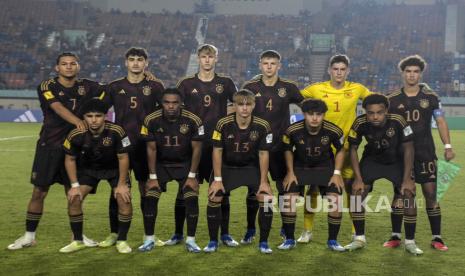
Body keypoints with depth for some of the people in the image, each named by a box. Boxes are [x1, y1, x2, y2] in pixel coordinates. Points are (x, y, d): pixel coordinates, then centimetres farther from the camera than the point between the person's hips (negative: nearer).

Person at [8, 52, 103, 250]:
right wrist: (78, 121, -40)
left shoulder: (86, 86, 5)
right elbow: (58, 107, -24)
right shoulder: (47, 87, -7)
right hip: (49, 146, -2)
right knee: (39, 192, 1)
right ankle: (29, 236, 15)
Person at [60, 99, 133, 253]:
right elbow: (70, 159, -9)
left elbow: (123, 157, -18)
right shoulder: (76, 135, -25)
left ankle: (122, 241, 0)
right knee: (74, 198, -12)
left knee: (124, 198, -19)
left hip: (114, 168, -1)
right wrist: (75, 185, -12)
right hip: (88, 168, 2)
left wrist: (122, 184, -16)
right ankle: (78, 241, 6)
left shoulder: (116, 131, -30)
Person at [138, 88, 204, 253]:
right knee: (150, 199, -11)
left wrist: (192, 176, -11)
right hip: (161, 164, 1)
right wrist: (153, 176, -9)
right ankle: (149, 240, 5)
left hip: (185, 164, -1)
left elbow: (196, 149, -11)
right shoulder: (151, 120, -17)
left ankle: (191, 240, 0)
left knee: (192, 199, -14)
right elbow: (151, 149, -8)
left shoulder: (193, 120, -19)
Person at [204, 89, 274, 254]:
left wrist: (263, 181, -10)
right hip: (226, 167, 0)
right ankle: (213, 242, 6)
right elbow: (217, 151, -13)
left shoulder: (262, 126, -18)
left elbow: (263, 154, -10)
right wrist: (217, 179, -14)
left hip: (251, 167, 1)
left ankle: (263, 243, 5)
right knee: (214, 198, -13)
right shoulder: (223, 124, -21)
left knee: (266, 198, -12)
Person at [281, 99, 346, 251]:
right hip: (299, 167, 0)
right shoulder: (293, 130, -23)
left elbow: (340, 150, -3)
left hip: (325, 167, 0)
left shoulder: (333, 131, -23)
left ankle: (332, 240, 6)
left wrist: (337, 173, -8)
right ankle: (289, 239, 5)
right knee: (288, 198, -14)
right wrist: (290, 172, -5)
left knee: (335, 199, -14)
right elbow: (288, 150, -2)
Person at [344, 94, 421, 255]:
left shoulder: (398, 121, -31)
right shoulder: (360, 123, -27)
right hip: (372, 160, 1)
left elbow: (408, 149, -18)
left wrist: (407, 178, -19)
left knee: (409, 195, -13)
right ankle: (359, 238, 6)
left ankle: (410, 242, 4)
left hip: (397, 161, -1)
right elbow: (353, 150, -12)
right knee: (357, 193, -11)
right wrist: (358, 179, -16)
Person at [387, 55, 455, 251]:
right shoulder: (392, 99, 2)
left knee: (431, 194, -1)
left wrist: (447, 146, -5)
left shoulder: (431, 97, 3)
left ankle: (437, 238, 7)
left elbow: (441, 122, 5)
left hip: (425, 153, 0)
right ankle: (396, 236, 12)